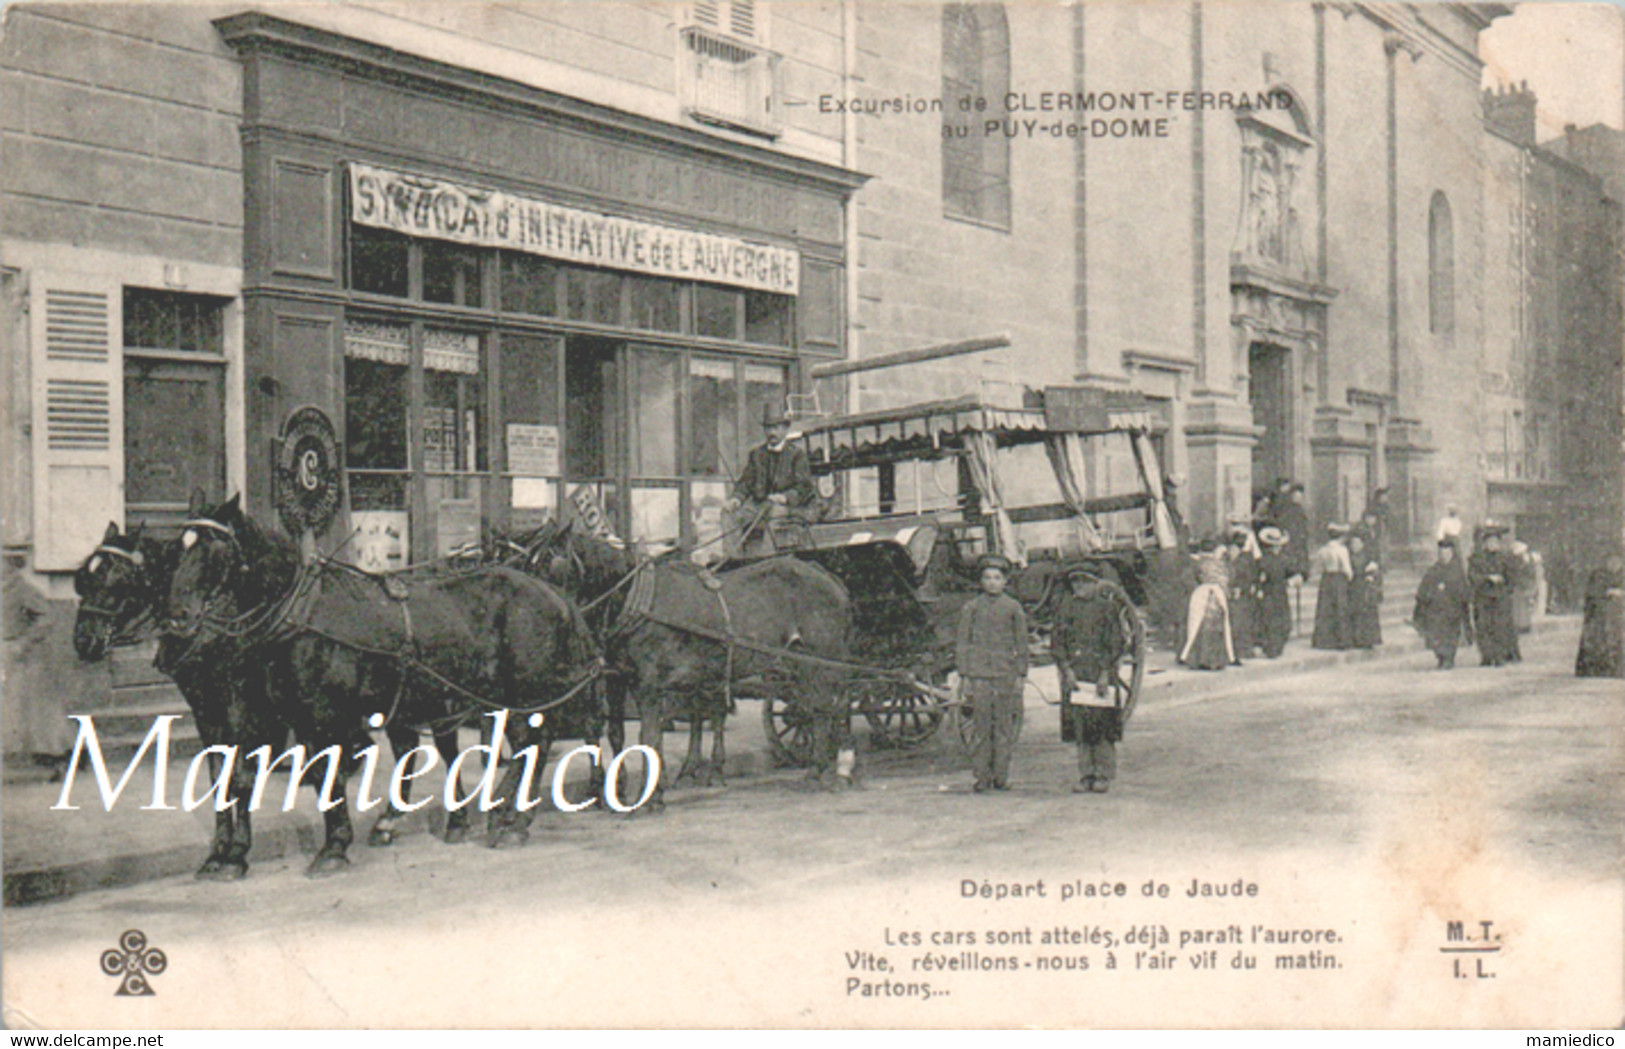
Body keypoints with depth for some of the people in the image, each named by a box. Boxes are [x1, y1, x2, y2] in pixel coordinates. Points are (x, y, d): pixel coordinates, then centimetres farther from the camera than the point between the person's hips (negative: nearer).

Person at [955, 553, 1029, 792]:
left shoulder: (1014, 608, 7)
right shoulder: (971, 607, 6)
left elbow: (1021, 644, 10)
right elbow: (961, 643, 7)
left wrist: (1020, 675, 4)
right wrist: (964, 675, 1)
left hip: (1006, 673, 1)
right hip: (978, 673, 0)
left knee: (1005, 725, 1)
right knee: (980, 724, -1)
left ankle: (1001, 775, 8)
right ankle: (982, 775, 5)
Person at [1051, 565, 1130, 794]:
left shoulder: (1107, 608, 1)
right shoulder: (1066, 607, 9)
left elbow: (1117, 644, -1)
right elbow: (1057, 640, 8)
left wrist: (1105, 675, -9)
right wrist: (1067, 670, -4)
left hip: (1101, 674, -3)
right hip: (1074, 674, 3)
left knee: (1103, 726, -4)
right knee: (1079, 727, 3)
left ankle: (1104, 776, 4)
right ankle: (1086, 775, 10)